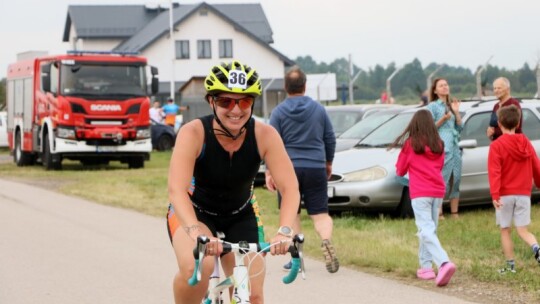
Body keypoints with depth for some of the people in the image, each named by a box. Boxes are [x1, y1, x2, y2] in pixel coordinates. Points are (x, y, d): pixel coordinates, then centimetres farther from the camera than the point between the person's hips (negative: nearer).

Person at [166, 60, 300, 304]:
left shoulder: (264, 135, -21)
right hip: (193, 212, -3)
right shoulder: (194, 133, -27)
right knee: (197, 267, -33)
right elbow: (177, 190, -38)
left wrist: (285, 230, -46)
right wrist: (195, 231, -55)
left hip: (240, 217, 3)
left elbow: (290, 188, -28)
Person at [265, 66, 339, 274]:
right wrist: (328, 163, 24)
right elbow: (330, 139, 10)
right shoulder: (318, 109, 4)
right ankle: (327, 240, -25)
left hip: (288, 169, -1)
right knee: (320, 213, 3)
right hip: (316, 168, 1)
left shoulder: (279, 112, -3)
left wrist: (269, 171, 0)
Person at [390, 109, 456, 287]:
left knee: (426, 231, -12)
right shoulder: (438, 144, 8)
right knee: (430, 229, 16)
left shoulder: (410, 143, -4)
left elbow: (400, 170, 5)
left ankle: (444, 263, -30)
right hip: (438, 192, 5)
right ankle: (426, 267, 15)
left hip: (420, 193, -5)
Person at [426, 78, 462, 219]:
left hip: (455, 148, 7)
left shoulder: (451, 105, 20)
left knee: (455, 180, 6)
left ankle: (455, 214, 12)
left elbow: (460, 127, 16)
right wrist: (443, 119, -17)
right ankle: (439, 215, -9)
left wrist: (456, 112, 4)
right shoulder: (432, 106, 1)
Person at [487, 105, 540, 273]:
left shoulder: (496, 146, -8)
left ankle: (510, 265, 10)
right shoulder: (526, 143, 5)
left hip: (505, 194, -3)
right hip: (524, 193, 3)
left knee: (505, 230, 9)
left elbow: (494, 171, -17)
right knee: (522, 230, 5)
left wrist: (495, 194, -21)